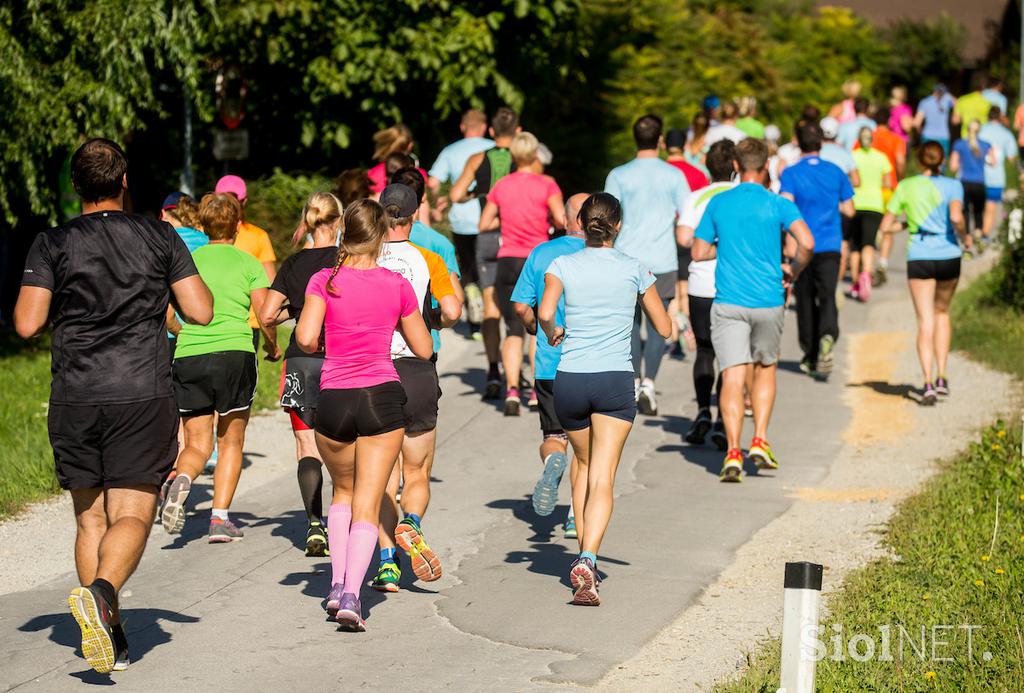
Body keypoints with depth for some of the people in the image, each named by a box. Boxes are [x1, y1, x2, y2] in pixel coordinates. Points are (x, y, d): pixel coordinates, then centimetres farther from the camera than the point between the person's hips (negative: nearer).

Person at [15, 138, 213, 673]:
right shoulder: (160, 238, 3)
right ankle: (101, 594, -31)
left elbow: (27, 324, -4)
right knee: (132, 515, -2)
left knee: (90, 519, 11)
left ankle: (110, 637, 6)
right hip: (143, 397, -1)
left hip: (74, 398, 1)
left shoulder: (52, 245, 2)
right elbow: (201, 312, 1)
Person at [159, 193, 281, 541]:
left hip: (188, 356, 2)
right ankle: (220, 518, 3)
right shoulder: (249, 264, 5)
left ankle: (179, 480, -25)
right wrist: (273, 347, 17)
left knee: (197, 444, 8)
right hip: (235, 354, -2)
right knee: (231, 442, 13)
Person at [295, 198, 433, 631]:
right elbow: (423, 350, 8)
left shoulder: (324, 281, -3)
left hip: (333, 400, 1)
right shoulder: (397, 286, 1)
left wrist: (321, 345, 8)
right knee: (367, 505, 1)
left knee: (343, 491, 24)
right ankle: (351, 595, -14)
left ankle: (337, 583, 14)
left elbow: (306, 339, -14)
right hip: (382, 397, -1)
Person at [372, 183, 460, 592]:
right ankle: (411, 525, -17)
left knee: (384, 481, 7)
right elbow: (452, 311, -10)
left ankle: (387, 564, -5)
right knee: (417, 475, 13)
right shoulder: (428, 260, -2)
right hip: (417, 373, -1)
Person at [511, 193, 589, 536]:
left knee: (553, 435, 13)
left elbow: (521, 305, 1)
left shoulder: (540, 254, 1)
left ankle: (553, 460, -22)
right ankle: (576, 515, 7)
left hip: (549, 363, 1)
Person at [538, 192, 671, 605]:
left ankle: (583, 557, 27)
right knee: (603, 478, -7)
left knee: (585, 466, 24)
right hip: (615, 382, -2)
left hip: (569, 381, 2)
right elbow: (664, 328, 9)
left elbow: (545, 313, -13)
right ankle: (587, 561, -26)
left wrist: (552, 334, 9)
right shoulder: (635, 269, 3)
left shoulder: (562, 266, 2)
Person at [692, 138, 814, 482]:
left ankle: (733, 452, -18)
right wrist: (793, 270, 3)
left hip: (728, 302, 0)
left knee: (733, 377, -4)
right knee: (765, 368, 21)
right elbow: (806, 244, -16)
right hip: (768, 302, 0)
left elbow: (699, 253, 7)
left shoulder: (718, 204, 3)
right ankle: (759, 441, 10)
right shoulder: (778, 205, -2)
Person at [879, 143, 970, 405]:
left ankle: (928, 383, -13)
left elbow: (886, 226, 4)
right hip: (949, 256, 0)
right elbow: (956, 217, -20)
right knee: (942, 312, 22)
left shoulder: (906, 187, 3)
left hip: (919, 258, 0)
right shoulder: (952, 186, -2)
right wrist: (965, 237, -2)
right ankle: (941, 377, 15)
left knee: (925, 322, 1)